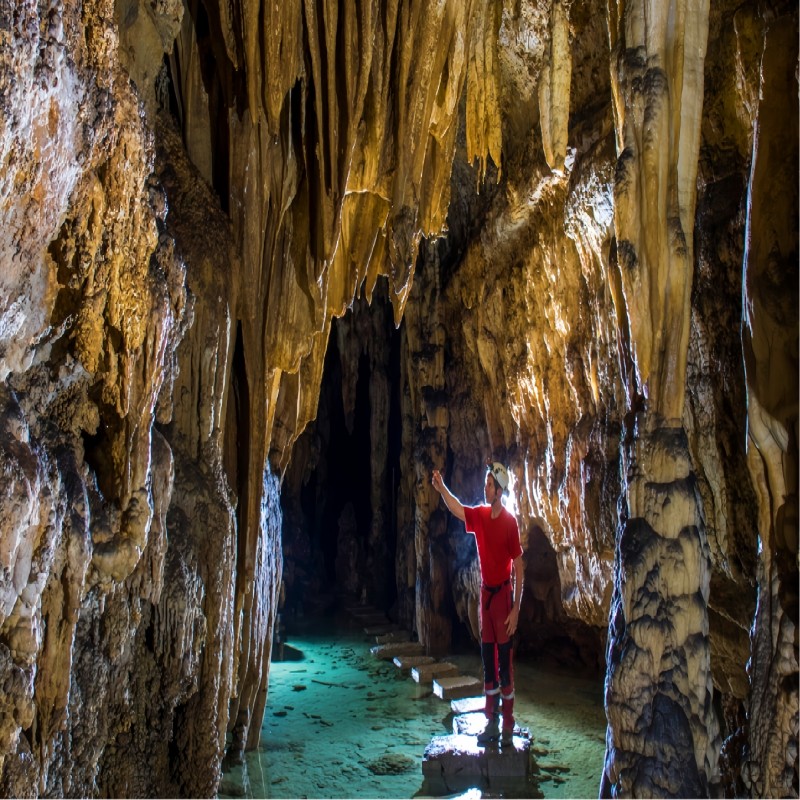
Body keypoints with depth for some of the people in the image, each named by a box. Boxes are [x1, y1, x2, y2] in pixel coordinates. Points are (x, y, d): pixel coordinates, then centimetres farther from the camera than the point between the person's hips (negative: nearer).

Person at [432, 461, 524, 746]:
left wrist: (516, 608, -14)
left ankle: (508, 726, 13)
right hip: (485, 593, 6)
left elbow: (519, 568, -13)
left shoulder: (510, 522, -14)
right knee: (487, 660, 12)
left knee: (505, 662, 1)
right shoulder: (480, 515, 4)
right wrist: (441, 489, -26)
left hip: (503, 594, -6)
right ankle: (492, 723, 22)